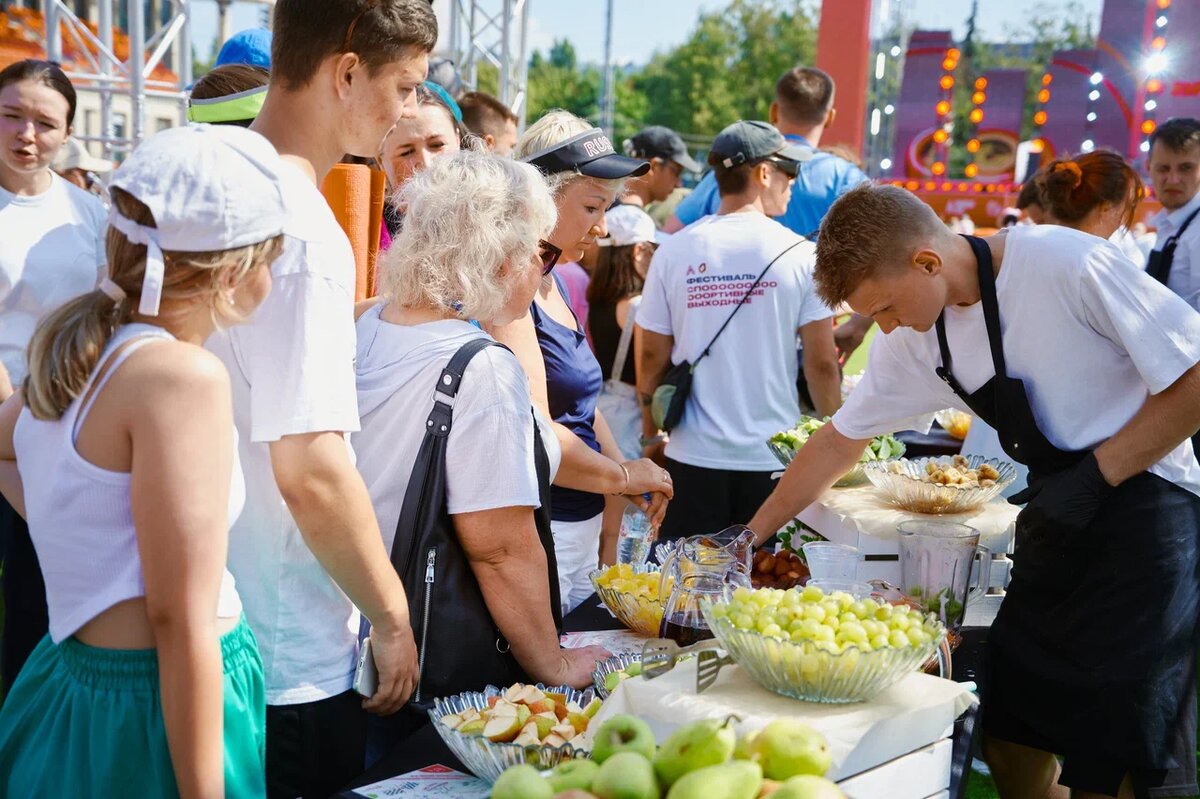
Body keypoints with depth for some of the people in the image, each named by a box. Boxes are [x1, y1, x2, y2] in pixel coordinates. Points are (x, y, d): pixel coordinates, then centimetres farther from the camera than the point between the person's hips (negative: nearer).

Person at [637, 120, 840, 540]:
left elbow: (651, 356, 3)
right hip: (774, 459, -1)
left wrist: (651, 435, 17)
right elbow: (822, 364, -6)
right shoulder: (800, 254, -6)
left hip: (693, 457, 2)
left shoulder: (674, 252, -1)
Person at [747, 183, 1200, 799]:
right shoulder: (914, 339, 2)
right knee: (1010, 747, 10)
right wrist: (748, 540, 13)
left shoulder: (1067, 264, -19)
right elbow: (839, 442, 12)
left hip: (1144, 512, -6)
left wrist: (1095, 474, -18)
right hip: (1055, 523, 7)